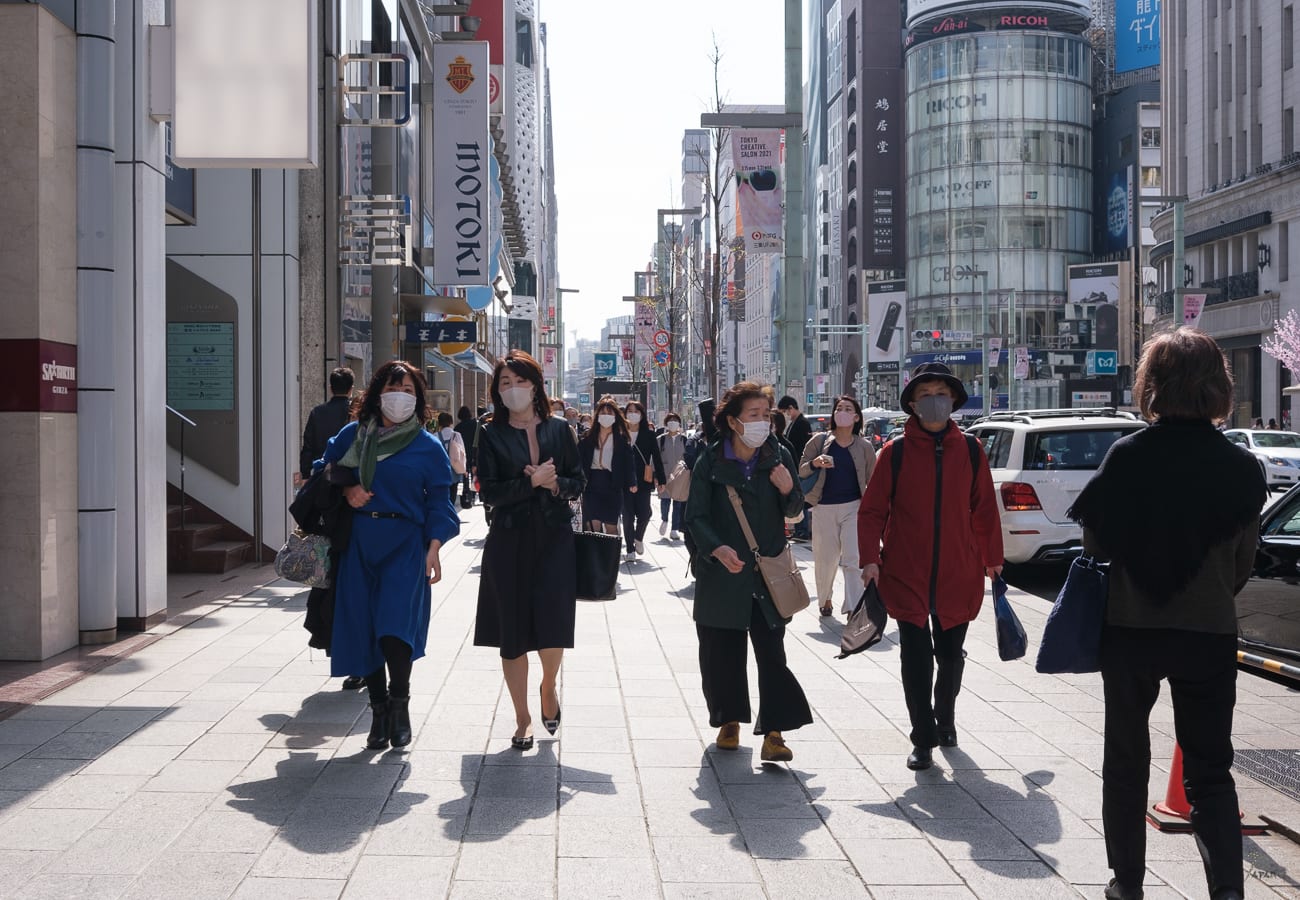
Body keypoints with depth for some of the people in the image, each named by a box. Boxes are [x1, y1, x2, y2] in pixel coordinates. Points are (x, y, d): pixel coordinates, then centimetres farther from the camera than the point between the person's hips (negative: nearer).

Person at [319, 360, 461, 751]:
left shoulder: (429, 447, 2)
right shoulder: (354, 435, 7)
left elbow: (438, 503, 1)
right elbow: (326, 468, 20)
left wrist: (433, 549, -10)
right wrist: (347, 489, -1)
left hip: (405, 544, -3)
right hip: (359, 540, 3)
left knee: (395, 625, -16)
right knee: (362, 626, 3)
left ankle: (399, 703, 4)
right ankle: (379, 710, 17)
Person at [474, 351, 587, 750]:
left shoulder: (559, 429, 6)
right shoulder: (492, 435, 2)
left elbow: (578, 481, 8)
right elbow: (489, 492, -6)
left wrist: (555, 484, -12)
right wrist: (532, 482, -17)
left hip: (555, 539, 1)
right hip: (510, 541, -1)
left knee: (553, 628, -4)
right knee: (513, 632, 2)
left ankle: (549, 685, 29)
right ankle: (523, 718, 15)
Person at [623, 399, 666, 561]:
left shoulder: (648, 434, 3)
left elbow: (656, 457, 4)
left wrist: (661, 479, -1)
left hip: (643, 480, 0)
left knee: (644, 514, -5)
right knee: (628, 516, 0)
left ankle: (639, 538, 26)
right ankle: (630, 550, 12)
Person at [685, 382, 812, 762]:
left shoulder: (778, 457, 1)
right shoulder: (710, 460, -5)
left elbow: (795, 510, 9)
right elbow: (695, 516, -7)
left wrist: (788, 489, -14)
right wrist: (717, 548, -24)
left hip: (767, 571, 1)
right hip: (721, 571, -1)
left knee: (771, 651, -6)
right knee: (721, 650, 7)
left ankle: (773, 731, -2)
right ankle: (729, 720, 26)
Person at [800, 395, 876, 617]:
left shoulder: (864, 447, 3)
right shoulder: (820, 441, 1)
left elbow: (873, 481, 10)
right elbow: (801, 471, 2)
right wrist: (814, 464, -19)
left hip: (854, 507, 0)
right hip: (824, 508, 1)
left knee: (852, 559, -11)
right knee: (825, 560, 9)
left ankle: (853, 609, -10)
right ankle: (825, 599, 34)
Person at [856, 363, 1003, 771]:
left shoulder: (970, 451, 3)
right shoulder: (895, 452, -3)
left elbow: (984, 509, 9)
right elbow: (872, 510, -1)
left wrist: (992, 559, 11)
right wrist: (870, 559, -9)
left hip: (958, 574, 2)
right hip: (907, 574, -2)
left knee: (951, 655, 15)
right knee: (916, 658, -1)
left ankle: (945, 719, 38)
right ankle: (923, 740, 9)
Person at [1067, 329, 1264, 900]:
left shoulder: (1126, 456, -13)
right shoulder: (1241, 468, -8)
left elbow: (1094, 542, -5)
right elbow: (1243, 563, 2)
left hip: (1129, 629, 0)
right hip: (1210, 632, 1)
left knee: (1126, 761, 16)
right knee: (1210, 771, 11)